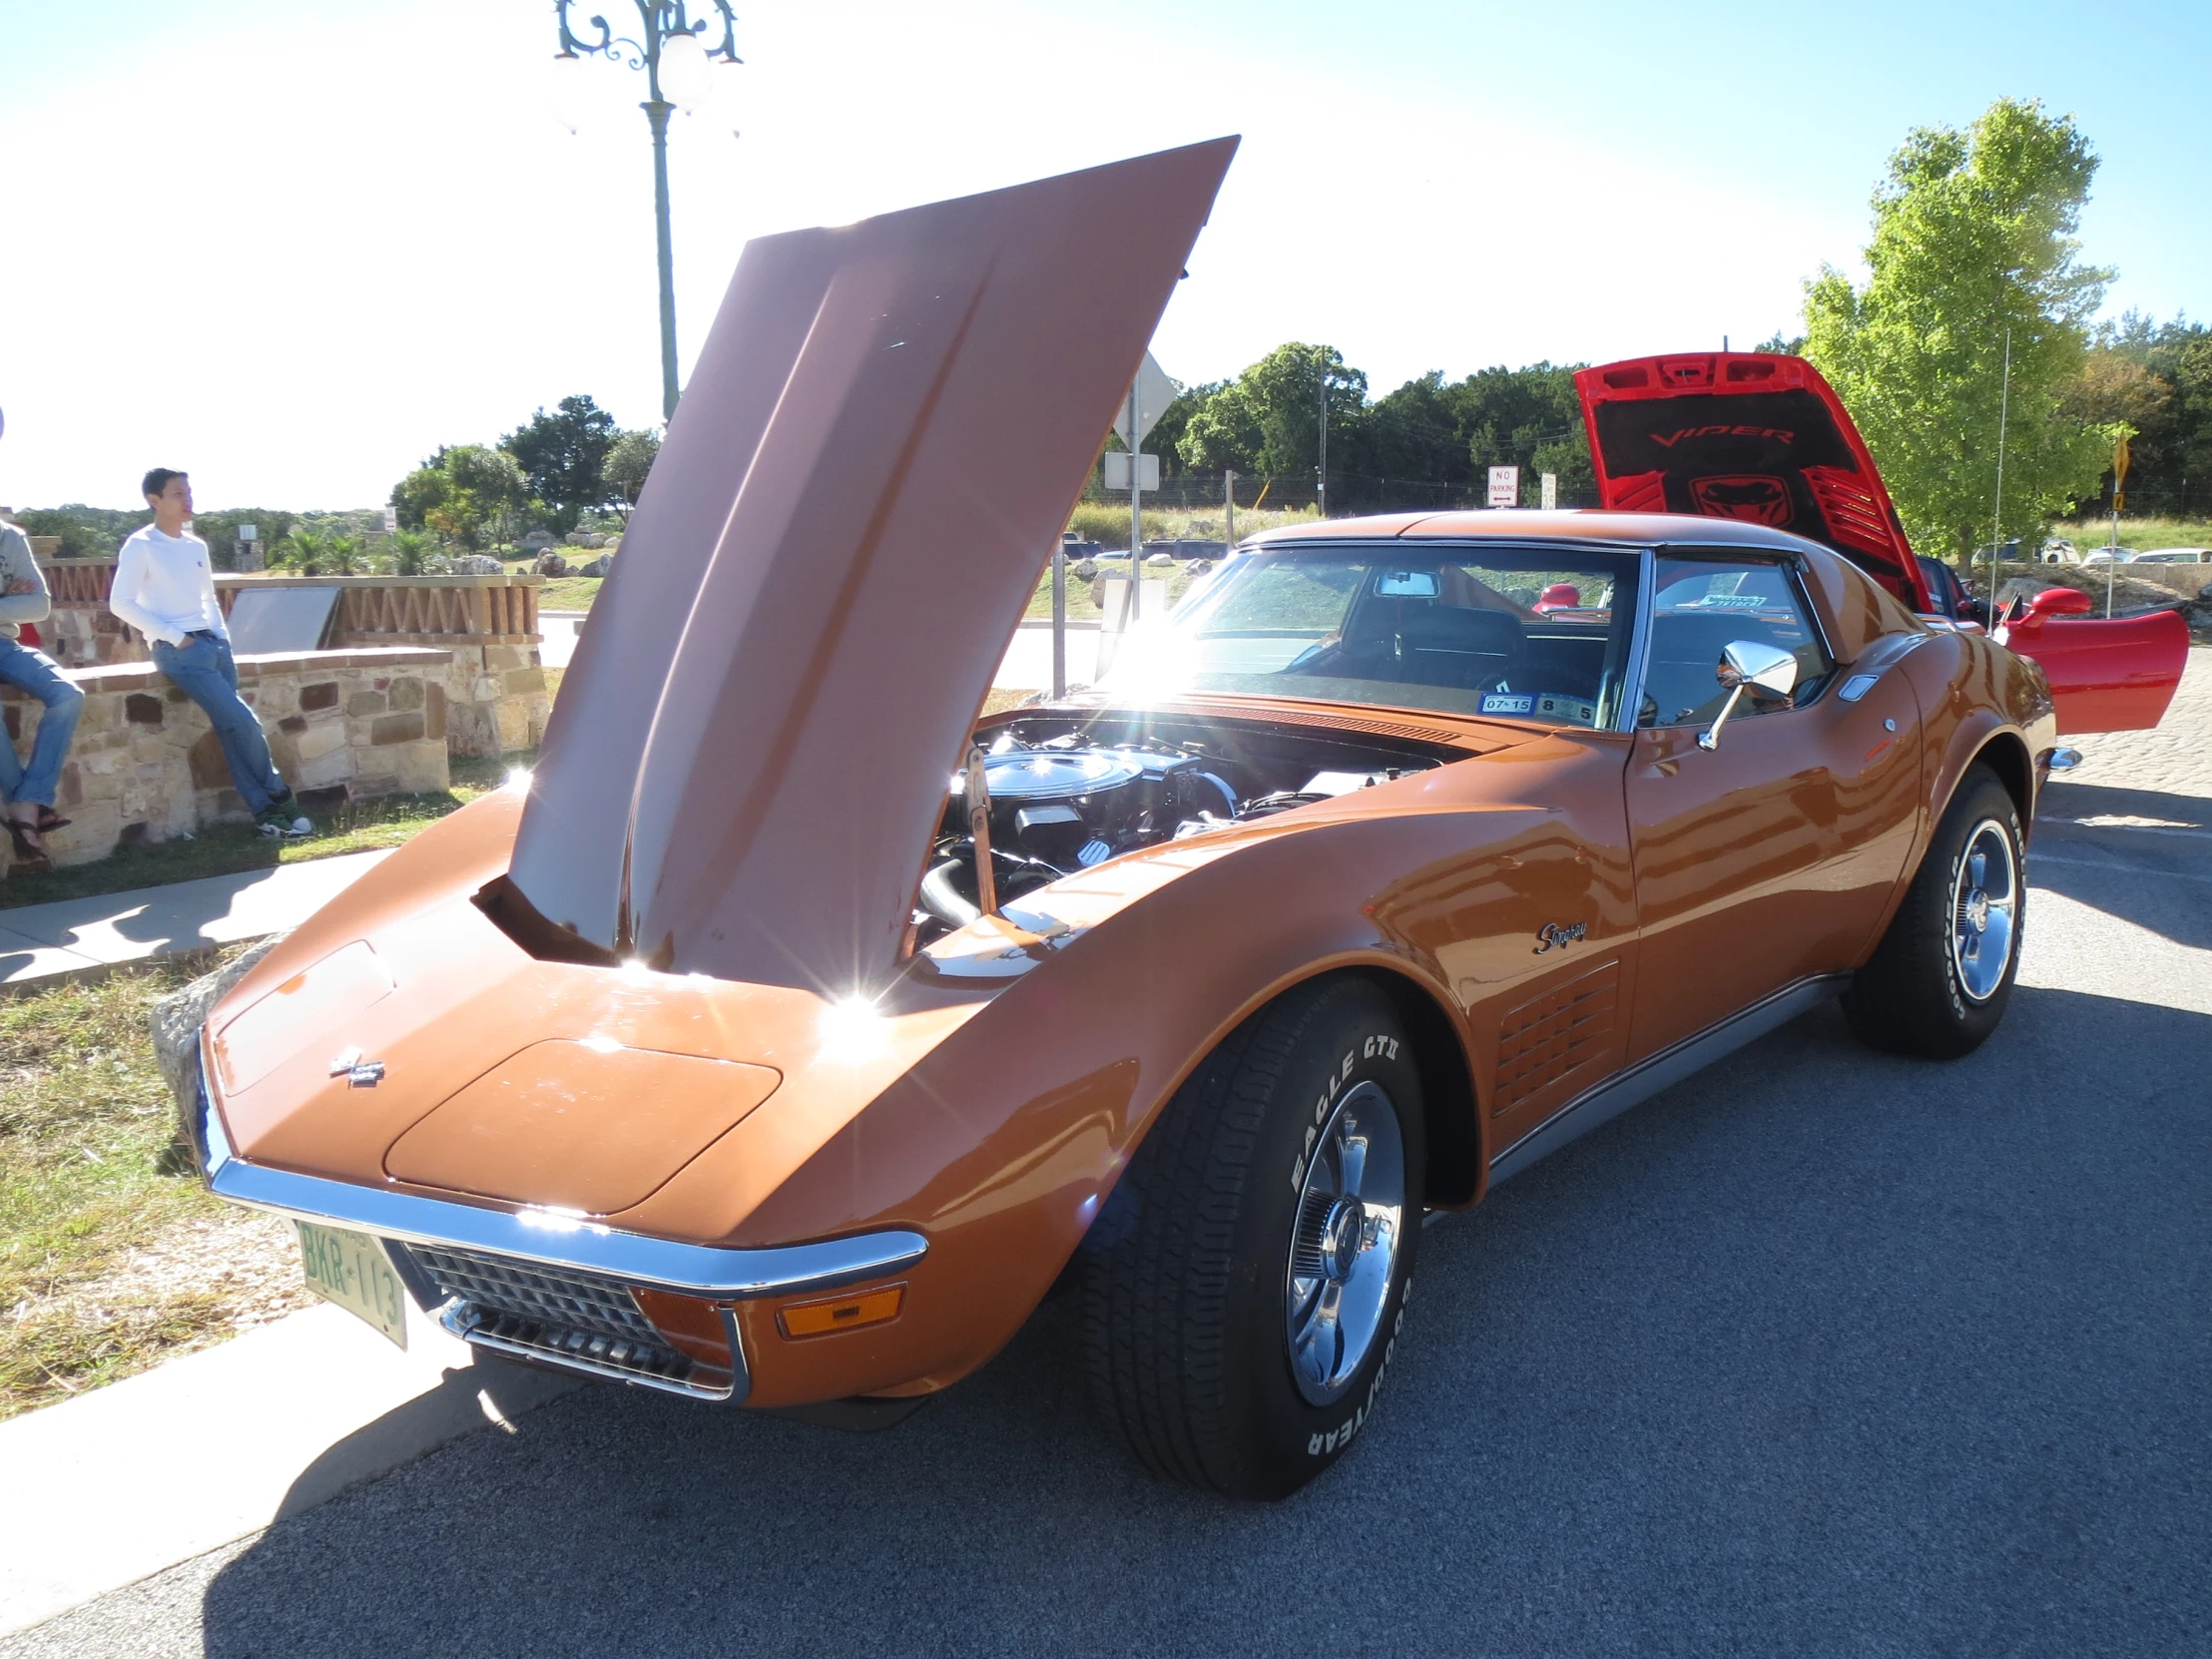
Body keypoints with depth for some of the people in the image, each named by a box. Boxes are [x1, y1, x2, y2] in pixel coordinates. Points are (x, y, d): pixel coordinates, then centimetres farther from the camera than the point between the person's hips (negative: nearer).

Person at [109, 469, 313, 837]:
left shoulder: (197, 546, 14)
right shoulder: (140, 546, -6)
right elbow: (120, 603, -12)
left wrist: (222, 635, 10)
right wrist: (176, 637, -14)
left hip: (213, 644, 6)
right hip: (177, 651, -6)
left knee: (230, 727, 0)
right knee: (242, 722, -14)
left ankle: (264, 809, -1)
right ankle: (278, 795, 1)